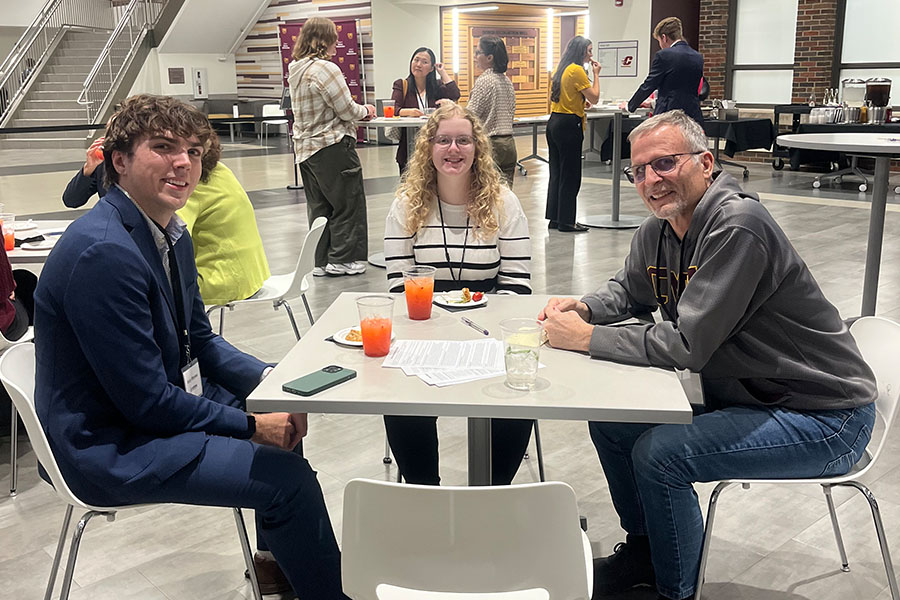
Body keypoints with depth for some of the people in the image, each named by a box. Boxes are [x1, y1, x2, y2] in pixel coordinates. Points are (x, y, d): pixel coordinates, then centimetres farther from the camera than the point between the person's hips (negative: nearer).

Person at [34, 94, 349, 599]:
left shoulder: (173, 234, 4)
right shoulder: (104, 252, -27)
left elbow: (199, 340, 12)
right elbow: (146, 401, -26)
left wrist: (272, 380, -3)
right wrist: (251, 426, -17)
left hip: (163, 401, 11)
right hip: (108, 446, -11)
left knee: (281, 407, 22)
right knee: (288, 479, -19)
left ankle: (277, 557, 36)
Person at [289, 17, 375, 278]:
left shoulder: (295, 70, 10)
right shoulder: (325, 69, -18)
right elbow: (347, 110, -16)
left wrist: (357, 110, 16)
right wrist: (365, 110, 5)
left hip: (305, 147, 9)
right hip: (332, 147, -9)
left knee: (318, 206, 14)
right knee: (348, 203, 4)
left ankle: (321, 260, 19)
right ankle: (342, 259, 7)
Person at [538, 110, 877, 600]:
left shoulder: (738, 227, -27)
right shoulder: (657, 232, 1)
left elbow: (687, 346, -29)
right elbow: (627, 290, 19)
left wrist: (587, 338, -22)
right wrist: (583, 307, -2)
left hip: (822, 415, -9)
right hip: (740, 395, 9)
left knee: (659, 454, -22)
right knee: (610, 421, 4)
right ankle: (643, 548, 26)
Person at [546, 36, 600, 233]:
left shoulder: (560, 69, 13)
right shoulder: (577, 70, -12)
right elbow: (594, 97, -11)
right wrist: (596, 74, -1)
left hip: (554, 122, 9)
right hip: (569, 125, -9)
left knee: (556, 172, 12)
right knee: (570, 175, -3)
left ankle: (554, 217, 17)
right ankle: (566, 221, 1)